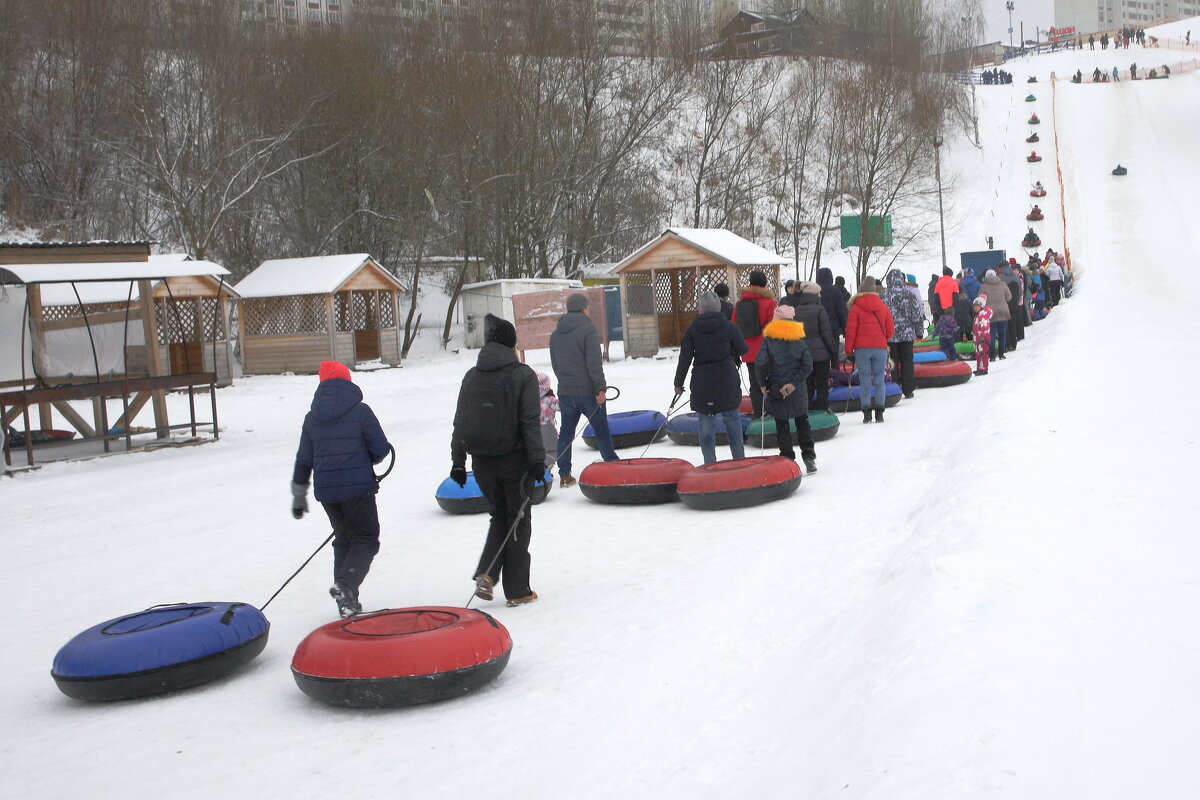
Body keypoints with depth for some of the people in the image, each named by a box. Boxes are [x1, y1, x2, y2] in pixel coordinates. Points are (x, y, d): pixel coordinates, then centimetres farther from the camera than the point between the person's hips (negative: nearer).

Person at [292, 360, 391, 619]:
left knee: (343, 539, 18)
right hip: (358, 488, -5)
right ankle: (346, 585, -19)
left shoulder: (312, 417, 5)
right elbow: (381, 449, -6)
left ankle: (347, 601, 16)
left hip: (326, 490, 5)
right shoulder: (360, 411, -7)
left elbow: (303, 460, 11)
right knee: (366, 539, 4)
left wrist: (299, 496, 21)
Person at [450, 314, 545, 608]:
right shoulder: (522, 374, -8)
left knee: (498, 516, 21)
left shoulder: (471, 377, 5)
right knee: (518, 522, 8)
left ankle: (486, 574, 3)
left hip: (482, 462, 4)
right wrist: (537, 459, -12)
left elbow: (460, 422, 7)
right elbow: (530, 421, -14)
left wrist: (457, 461, 12)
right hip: (514, 460, -4)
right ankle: (517, 591, 12)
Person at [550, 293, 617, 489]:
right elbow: (594, 362, -18)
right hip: (588, 390, -5)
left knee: (566, 432, 8)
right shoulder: (588, 329, -11)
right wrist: (600, 388, -17)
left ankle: (564, 475, 7)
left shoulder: (555, 334, 10)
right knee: (601, 430, 7)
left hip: (565, 391, 5)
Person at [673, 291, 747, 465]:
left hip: (702, 383, 0)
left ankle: (709, 462, 5)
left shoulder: (692, 329, -4)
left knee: (706, 423, 6)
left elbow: (685, 357, -4)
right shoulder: (729, 326, -5)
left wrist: (678, 382, 2)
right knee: (731, 419, 13)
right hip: (727, 383, 0)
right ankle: (739, 459, 18)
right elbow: (742, 350, 1)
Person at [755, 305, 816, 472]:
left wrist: (763, 383, -5)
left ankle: (788, 459, 4)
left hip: (776, 389, -2)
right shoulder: (799, 340, 1)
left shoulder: (769, 339, -7)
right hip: (798, 391, 2)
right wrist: (795, 383, -9)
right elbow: (807, 365, -9)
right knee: (802, 422, 16)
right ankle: (809, 458, 12)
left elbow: (760, 363, -18)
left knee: (782, 425, 6)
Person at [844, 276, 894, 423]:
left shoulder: (855, 308, -3)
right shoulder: (883, 307, 5)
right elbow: (890, 328, 10)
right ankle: (879, 413, 5)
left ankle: (866, 413, -1)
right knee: (879, 380, 7)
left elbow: (850, 331, -4)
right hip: (880, 348, 2)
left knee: (864, 381, 2)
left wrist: (848, 351, 2)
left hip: (862, 349, -2)